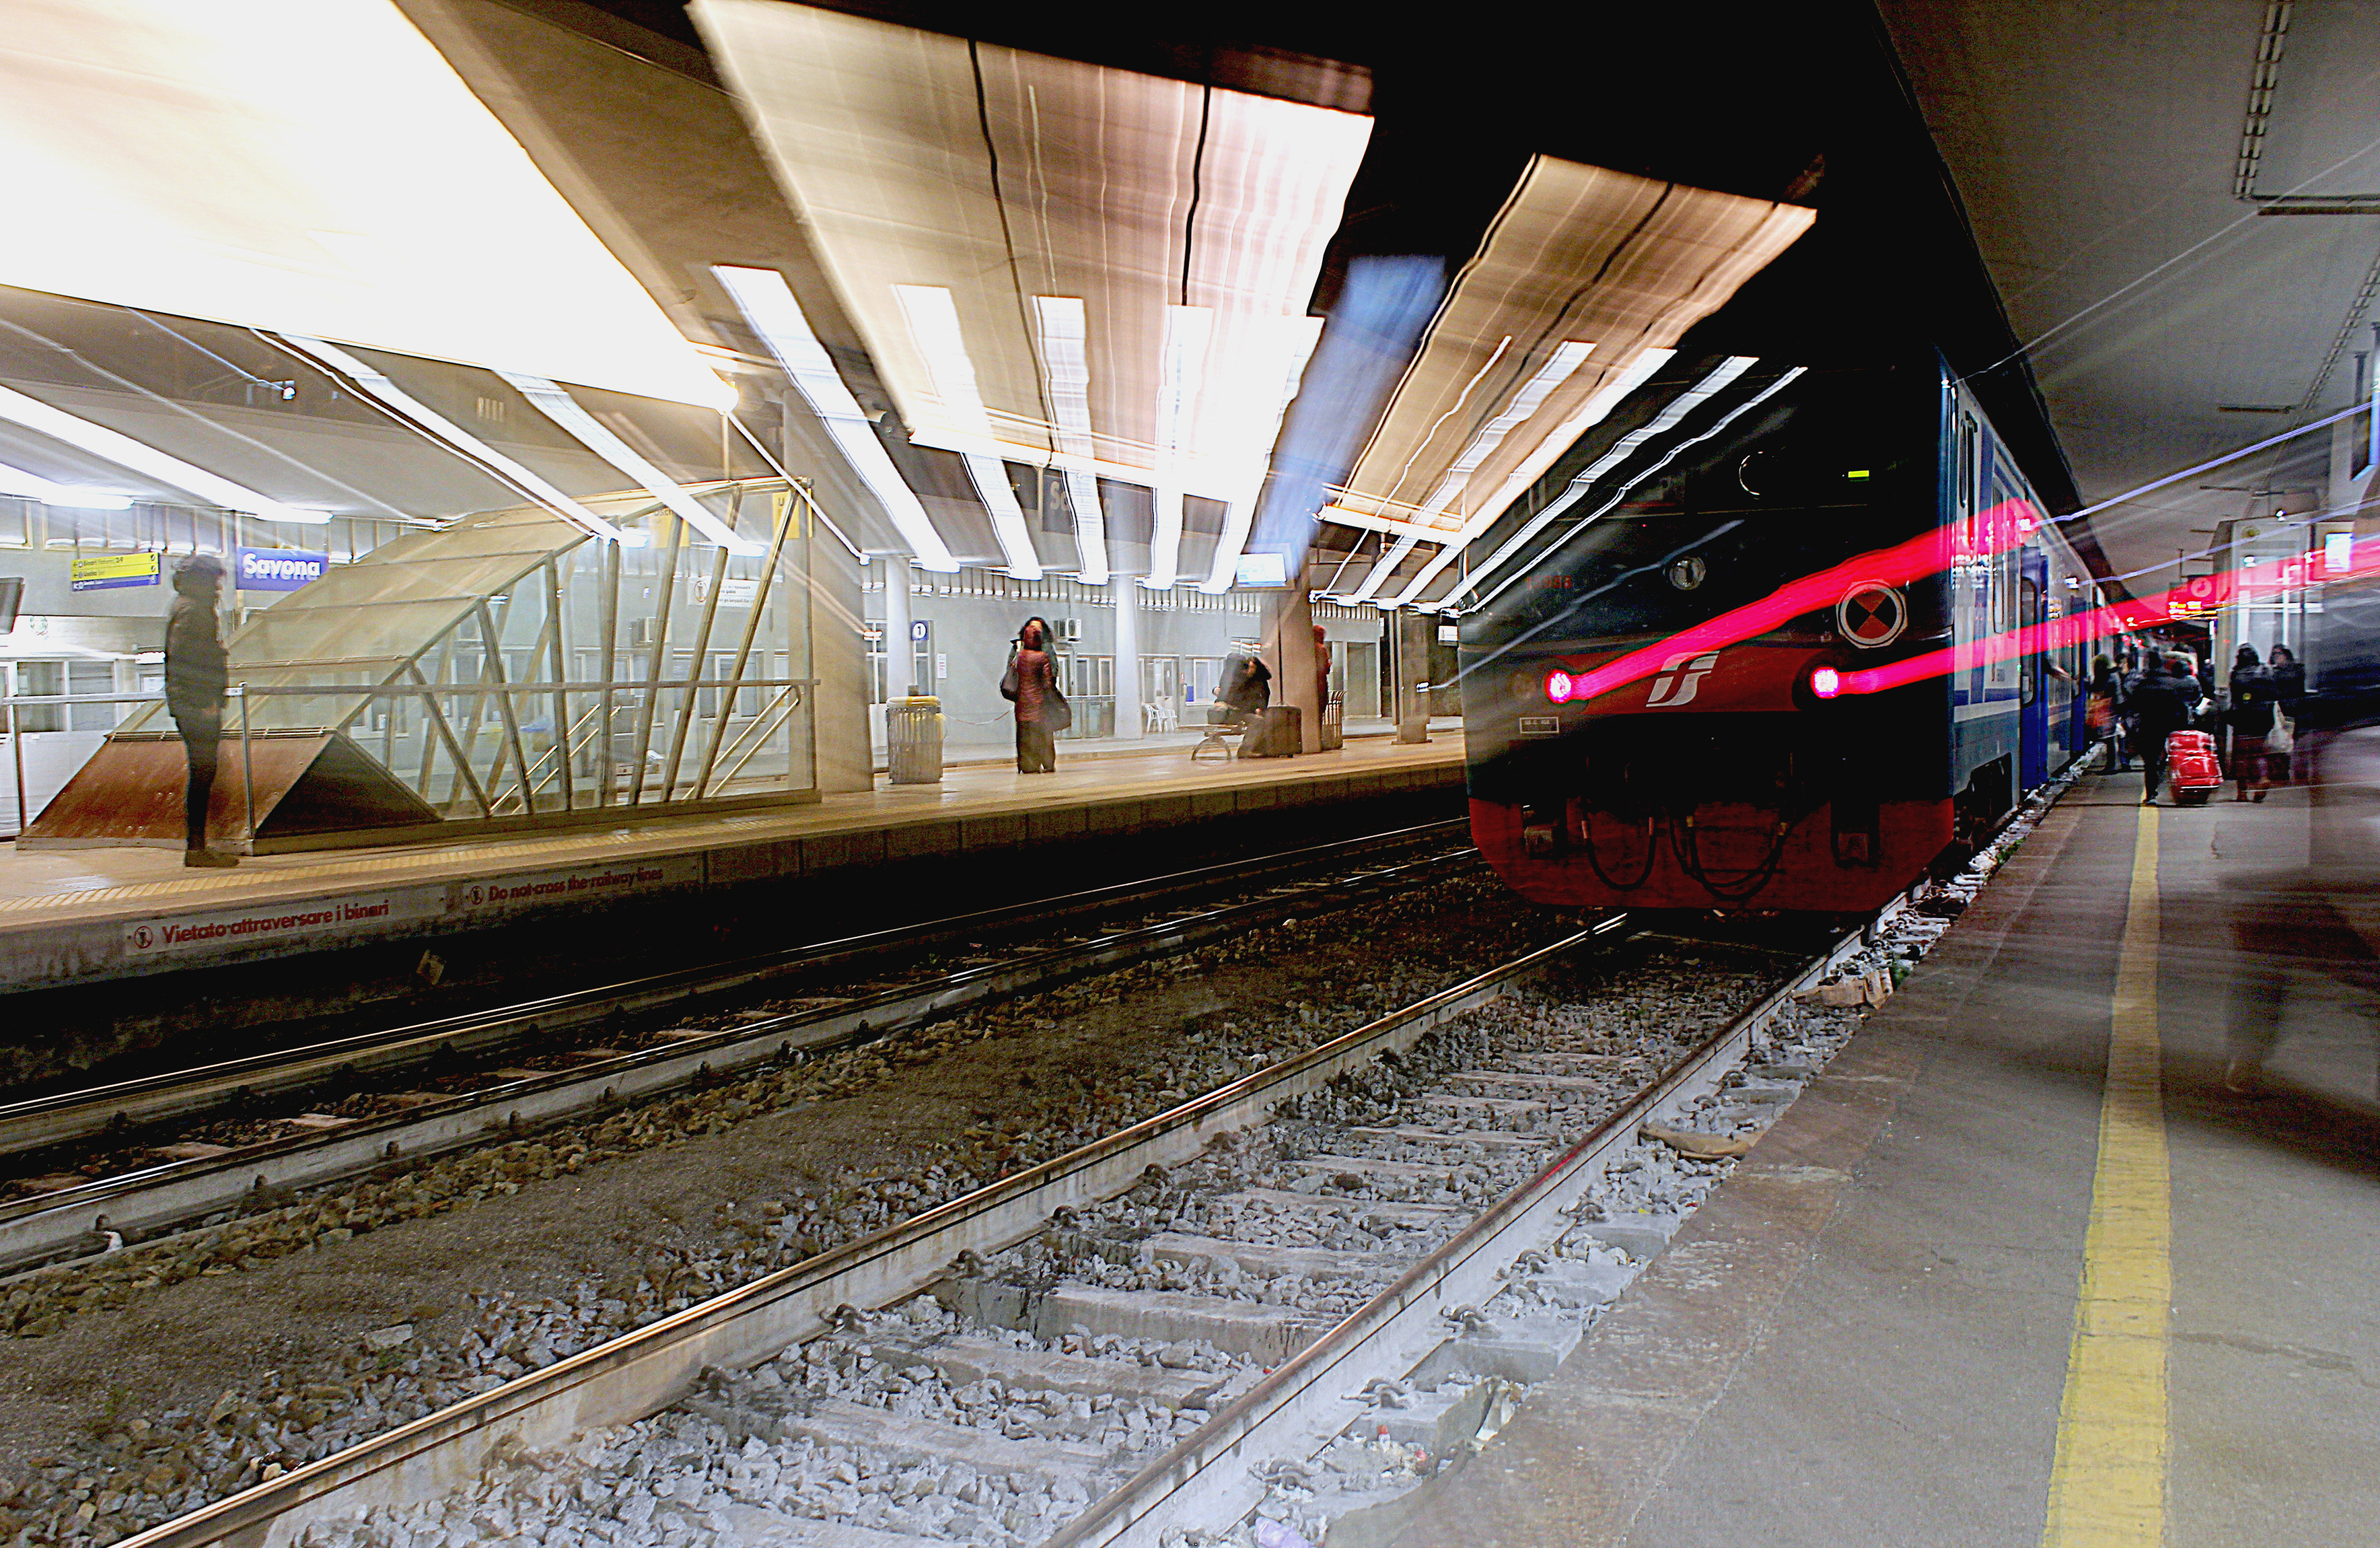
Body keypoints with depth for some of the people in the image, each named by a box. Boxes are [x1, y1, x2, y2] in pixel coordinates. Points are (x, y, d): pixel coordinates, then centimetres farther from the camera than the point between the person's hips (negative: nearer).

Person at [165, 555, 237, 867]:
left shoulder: (198, 610, 21)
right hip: (197, 704, -11)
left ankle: (196, 847, 16)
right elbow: (181, 659, -19)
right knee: (202, 774, -9)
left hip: (200, 705, 11)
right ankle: (195, 848, -7)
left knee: (202, 775, 12)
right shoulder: (191, 611, -10)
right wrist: (205, 703, -22)